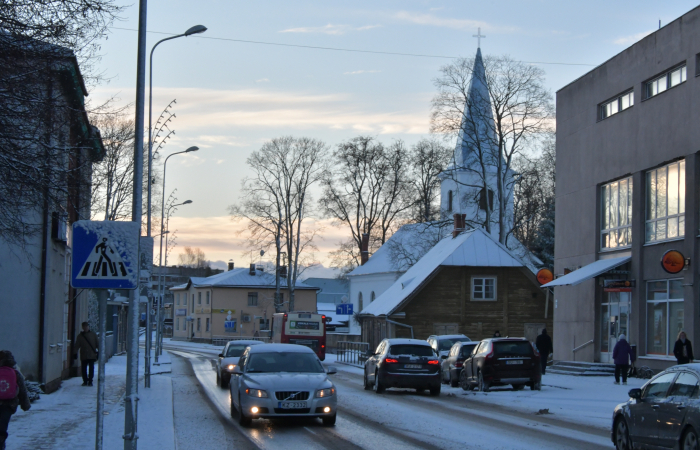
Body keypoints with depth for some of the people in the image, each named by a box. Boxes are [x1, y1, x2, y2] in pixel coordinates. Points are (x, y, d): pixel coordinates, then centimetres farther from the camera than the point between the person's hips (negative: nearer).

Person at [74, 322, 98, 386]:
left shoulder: (93, 334, 6)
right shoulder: (80, 336, 8)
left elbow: (97, 344, 9)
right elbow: (77, 345, 6)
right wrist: (75, 353, -4)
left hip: (92, 355, -1)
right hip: (83, 356, 1)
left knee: (91, 368, -3)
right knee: (83, 369, 2)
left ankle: (90, 381, 5)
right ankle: (85, 381, 13)